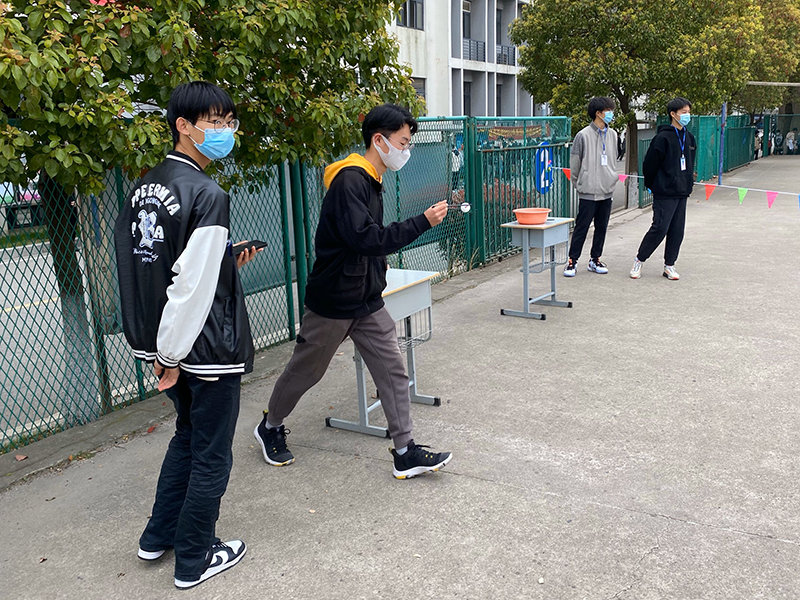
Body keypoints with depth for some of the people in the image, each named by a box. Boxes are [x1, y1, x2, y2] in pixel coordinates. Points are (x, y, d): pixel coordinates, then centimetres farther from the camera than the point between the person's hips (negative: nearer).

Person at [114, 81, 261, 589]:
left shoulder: (145, 187, 7)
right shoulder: (208, 195, -19)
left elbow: (144, 266, 11)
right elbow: (191, 285, -22)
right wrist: (171, 355, -16)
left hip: (168, 342, 9)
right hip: (207, 348, -9)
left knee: (189, 435, 26)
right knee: (211, 456, 8)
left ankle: (159, 537, 38)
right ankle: (195, 560, 24)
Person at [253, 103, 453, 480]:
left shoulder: (370, 180, 9)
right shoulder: (350, 179, -20)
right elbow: (365, 238, -31)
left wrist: (378, 260, 9)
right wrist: (423, 222, -28)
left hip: (367, 300, 8)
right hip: (333, 301, -8)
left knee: (392, 369, 3)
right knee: (306, 370, 10)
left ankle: (405, 453, 10)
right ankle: (270, 427, 35)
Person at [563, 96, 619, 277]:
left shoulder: (612, 135, 9)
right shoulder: (583, 135, -9)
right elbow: (574, 162, -2)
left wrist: (612, 177, 16)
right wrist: (578, 183, 3)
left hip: (607, 190, 6)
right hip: (588, 191, -6)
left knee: (602, 227, 11)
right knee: (582, 227, -3)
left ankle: (595, 259, 22)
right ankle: (572, 261, 5)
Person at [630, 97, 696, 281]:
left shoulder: (689, 137, 13)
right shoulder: (663, 138, -11)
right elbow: (650, 163, -9)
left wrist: (688, 183, 17)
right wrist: (651, 185, 0)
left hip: (682, 192, 7)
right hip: (665, 193, -7)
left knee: (677, 230, 7)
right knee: (660, 228, -8)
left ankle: (669, 265, 16)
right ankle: (639, 260, 8)